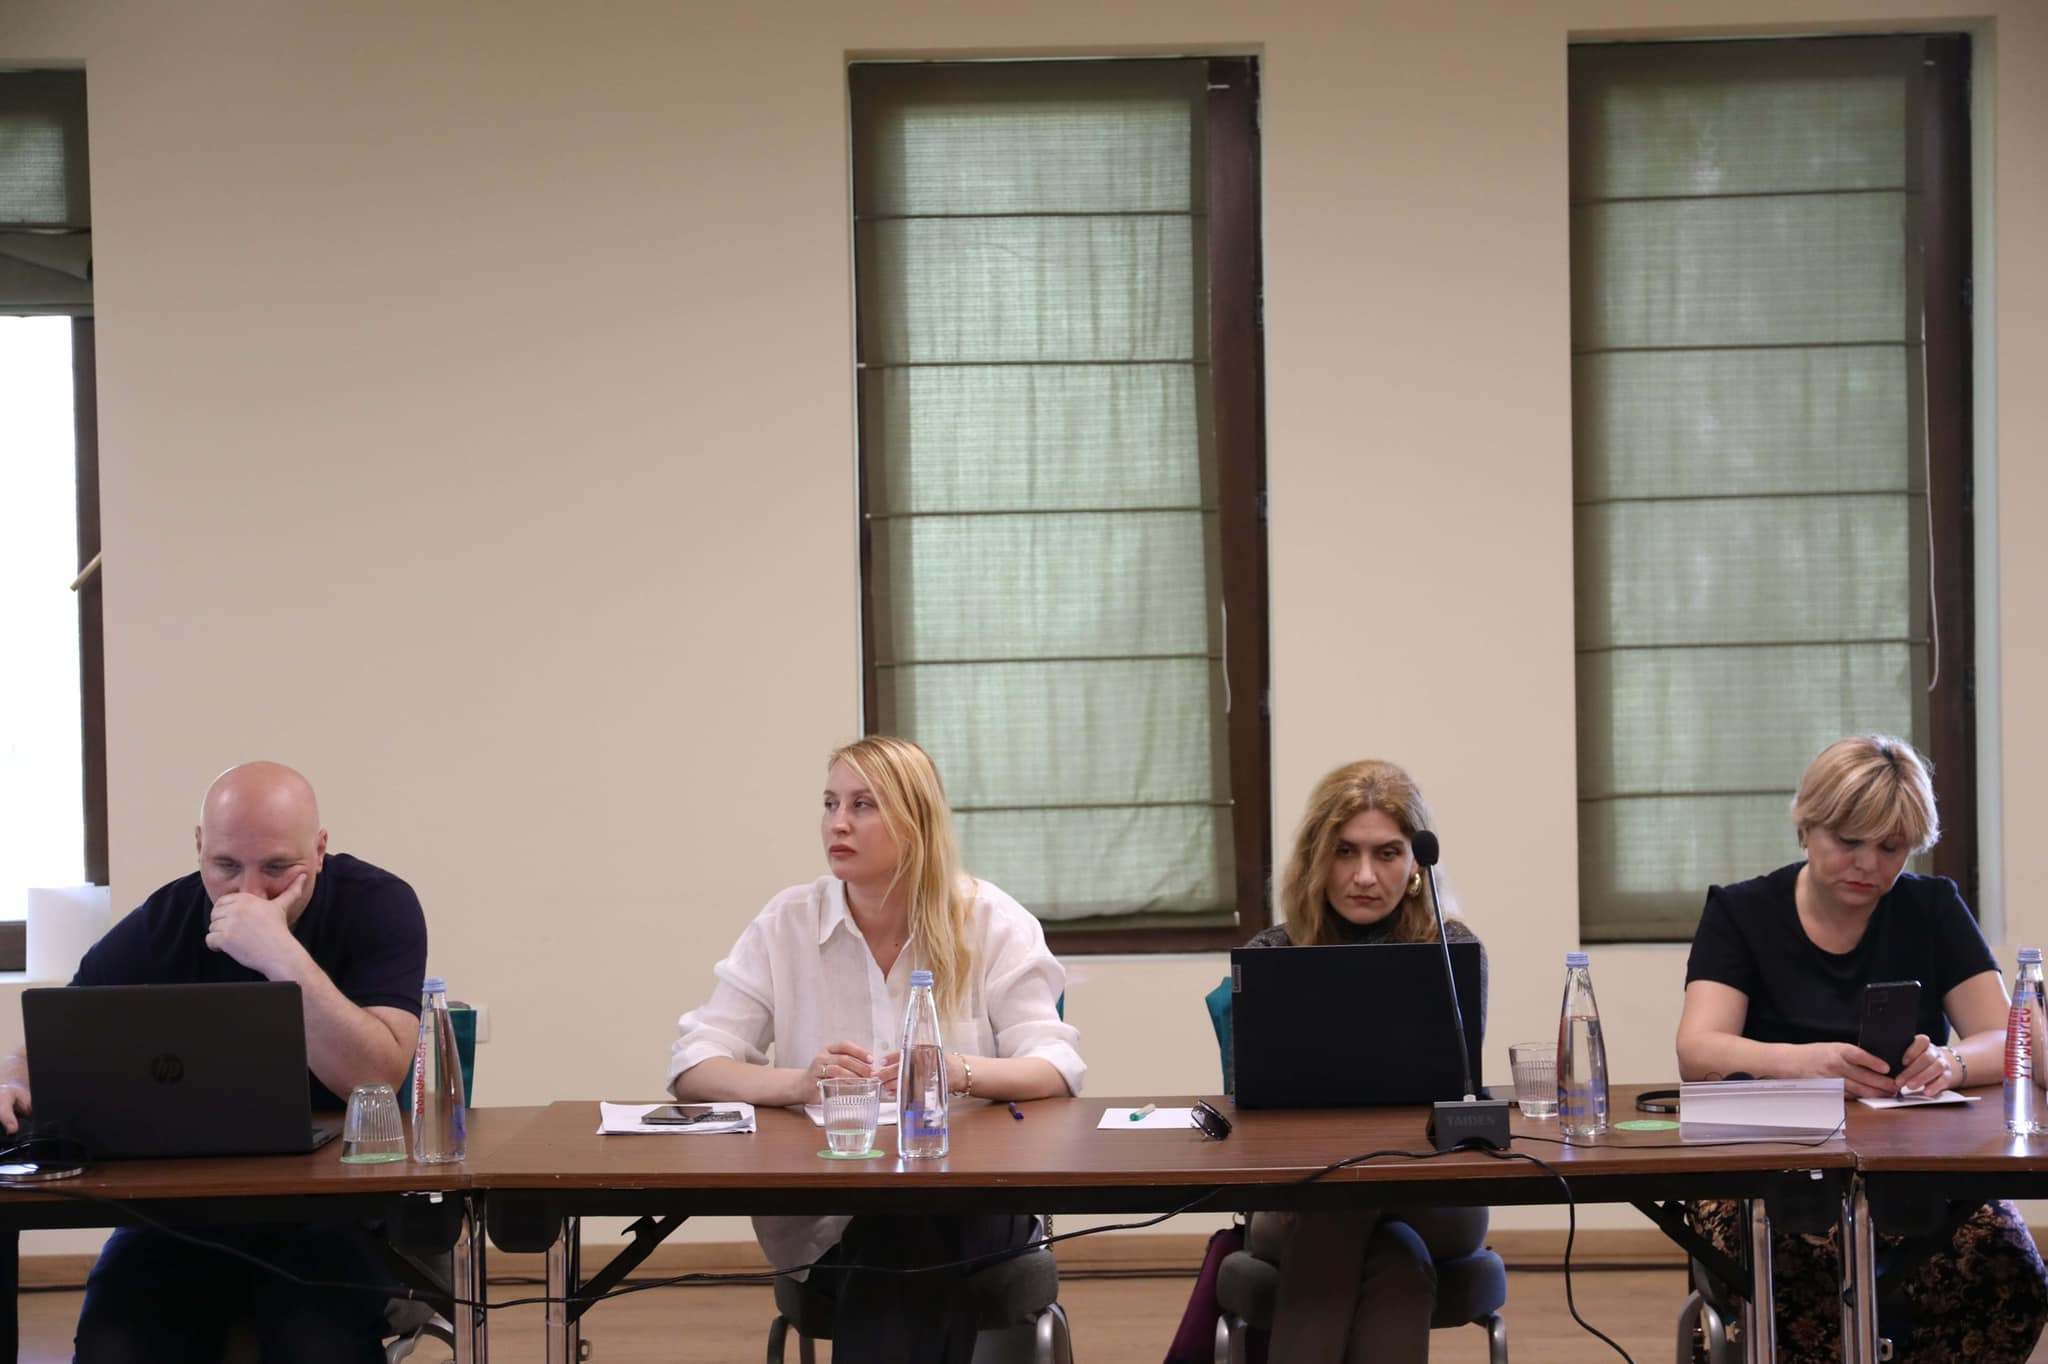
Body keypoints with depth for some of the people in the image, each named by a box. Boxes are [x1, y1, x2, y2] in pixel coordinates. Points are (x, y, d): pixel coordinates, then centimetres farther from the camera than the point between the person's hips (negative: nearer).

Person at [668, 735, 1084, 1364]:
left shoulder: (992, 922, 1)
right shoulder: (786, 924, 2)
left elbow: (1056, 1069, -8)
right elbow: (691, 1068, -4)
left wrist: (958, 1072, -30)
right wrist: (799, 1082, -26)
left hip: (974, 1212, 0)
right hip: (829, 1219, 0)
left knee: (919, 1236, -32)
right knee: (889, 1246, -32)